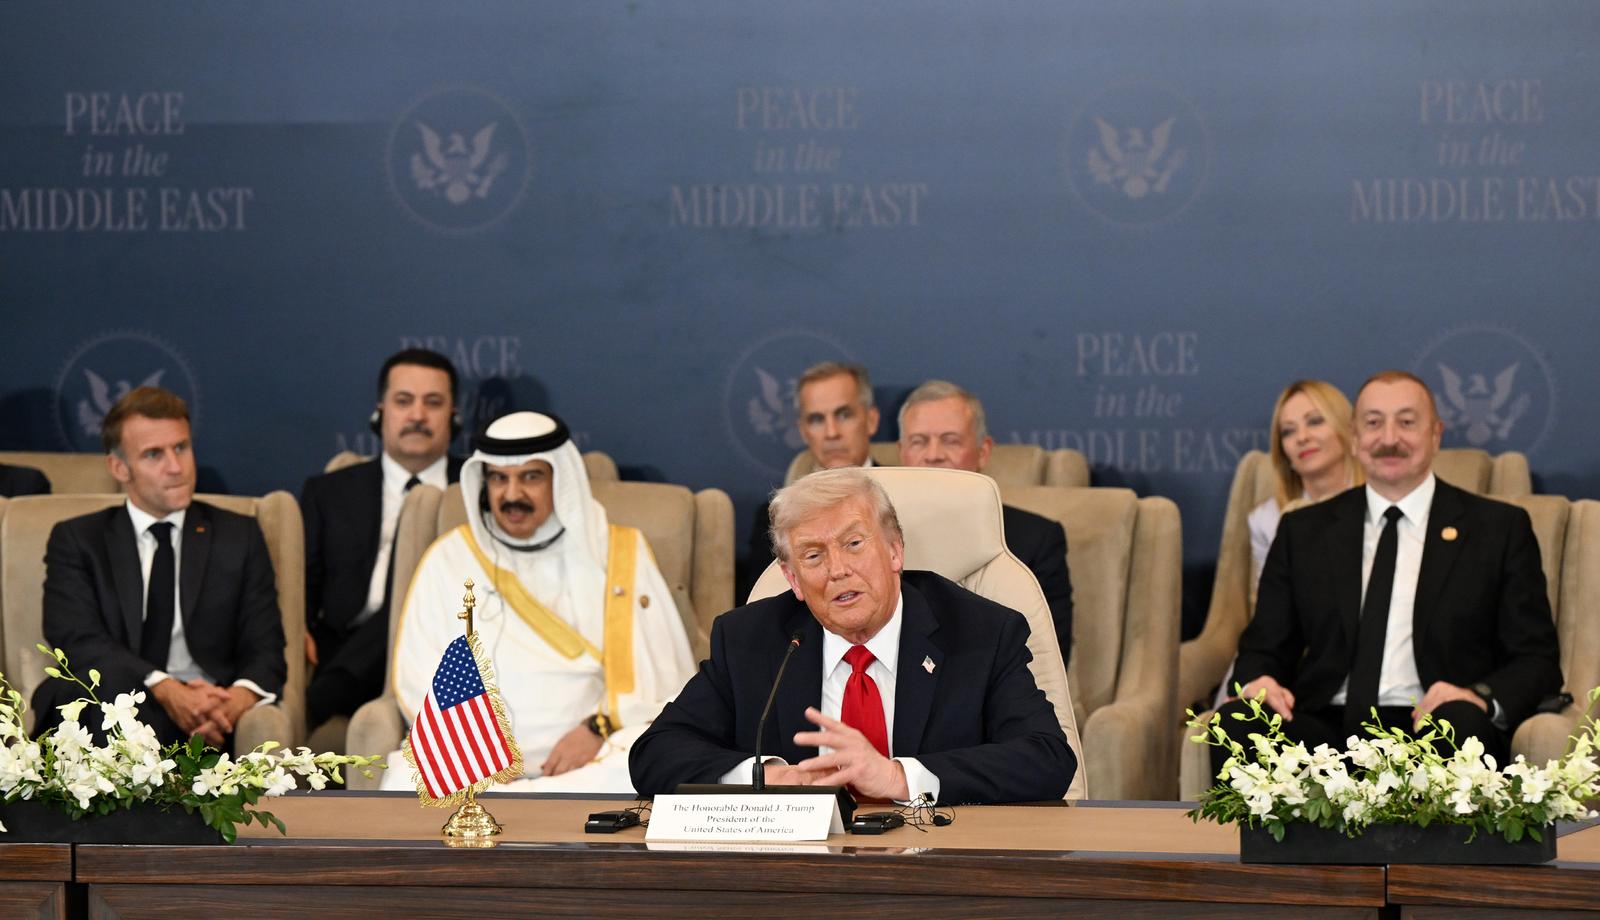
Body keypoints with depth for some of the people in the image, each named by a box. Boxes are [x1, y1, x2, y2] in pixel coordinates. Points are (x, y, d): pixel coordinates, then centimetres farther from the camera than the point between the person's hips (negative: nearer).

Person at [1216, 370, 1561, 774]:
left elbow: (1537, 661, 8)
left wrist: (1482, 698, -15)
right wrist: (1258, 683, -7)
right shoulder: (1303, 532, 19)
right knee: (1234, 724, -29)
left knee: (1462, 726, -38)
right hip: (1325, 728, 2)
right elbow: (1264, 647, 19)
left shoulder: (1499, 529, 12)